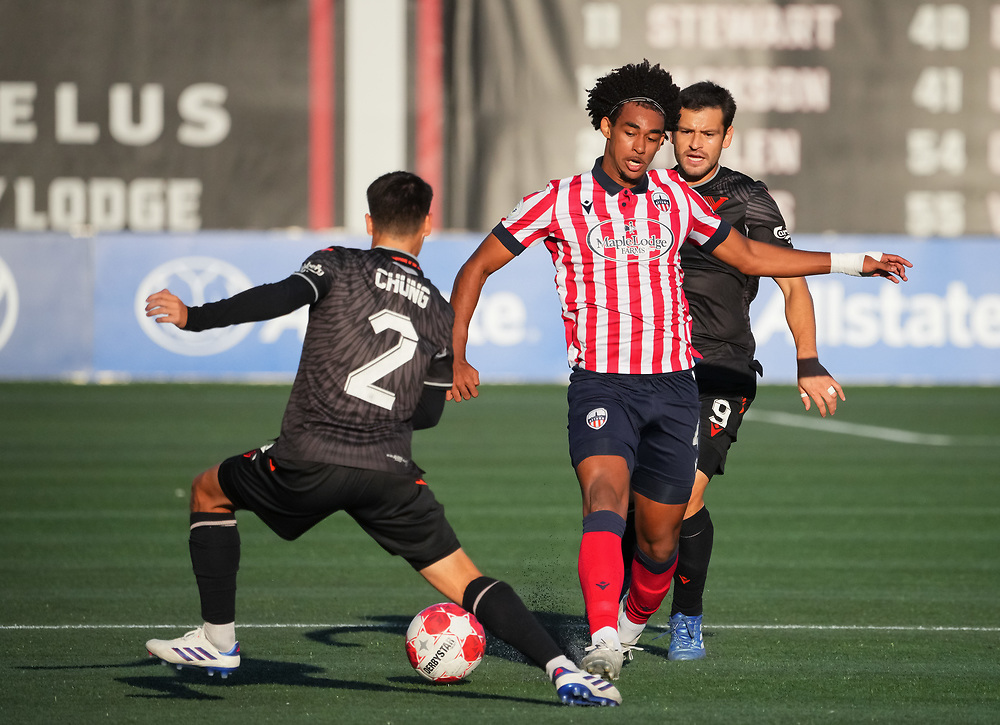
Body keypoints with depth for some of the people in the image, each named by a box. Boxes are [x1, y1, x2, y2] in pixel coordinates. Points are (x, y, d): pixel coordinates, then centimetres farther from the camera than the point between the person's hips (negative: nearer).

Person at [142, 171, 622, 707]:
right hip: (390, 474, 2)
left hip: (308, 459, -2)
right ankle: (561, 668, -15)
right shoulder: (440, 313, 16)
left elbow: (280, 297, -13)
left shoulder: (338, 265, 7)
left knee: (209, 492, 26)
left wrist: (194, 317, -8)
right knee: (466, 585, 5)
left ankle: (218, 642, 21)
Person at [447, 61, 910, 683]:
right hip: (600, 384, -4)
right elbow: (477, 268, 3)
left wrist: (851, 263, 19)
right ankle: (603, 641, -43)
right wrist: (457, 357, -7)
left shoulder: (675, 198, 8)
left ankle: (633, 623, 38)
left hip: (672, 385, 4)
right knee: (605, 494, -29)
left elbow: (751, 257, 21)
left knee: (660, 542, 7)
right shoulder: (561, 201, -2)